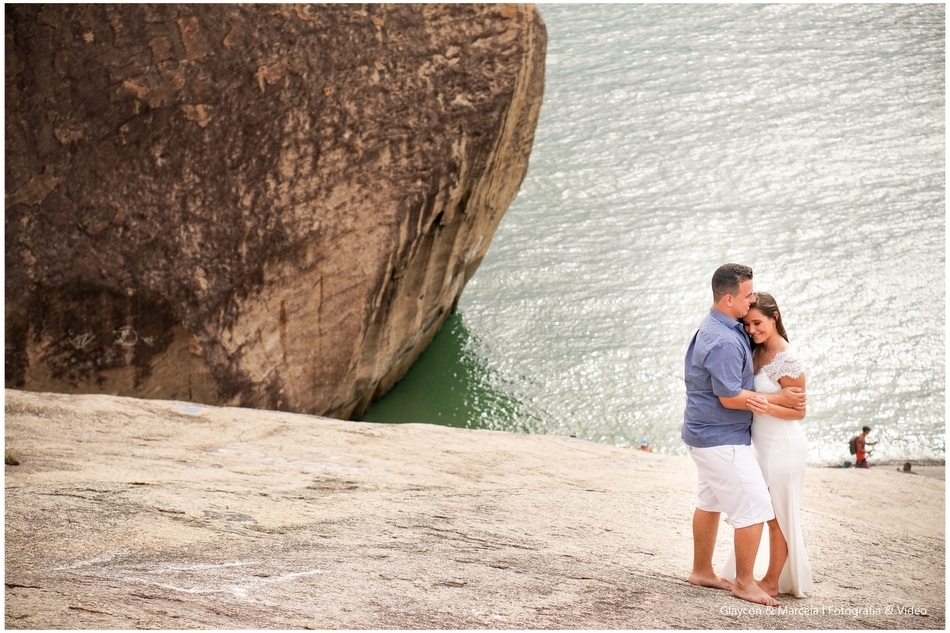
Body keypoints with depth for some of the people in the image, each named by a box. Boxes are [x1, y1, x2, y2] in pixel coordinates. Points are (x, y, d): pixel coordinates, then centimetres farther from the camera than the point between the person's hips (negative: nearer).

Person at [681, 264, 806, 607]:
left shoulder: (717, 327, 8)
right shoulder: (723, 341, -26)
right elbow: (731, 397, -24)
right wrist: (780, 398, -14)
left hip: (706, 434, 11)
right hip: (722, 440, -11)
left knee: (710, 502, 20)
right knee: (754, 508, -4)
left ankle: (702, 570, 31)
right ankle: (745, 582, 5)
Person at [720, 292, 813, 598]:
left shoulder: (788, 360, -19)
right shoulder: (757, 354, 6)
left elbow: (799, 411, -17)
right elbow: (741, 395, 16)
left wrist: (769, 408, -31)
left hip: (783, 447, -9)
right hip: (763, 445, 9)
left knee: (777, 517, 3)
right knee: (772, 515, 15)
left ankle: (772, 582, 14)